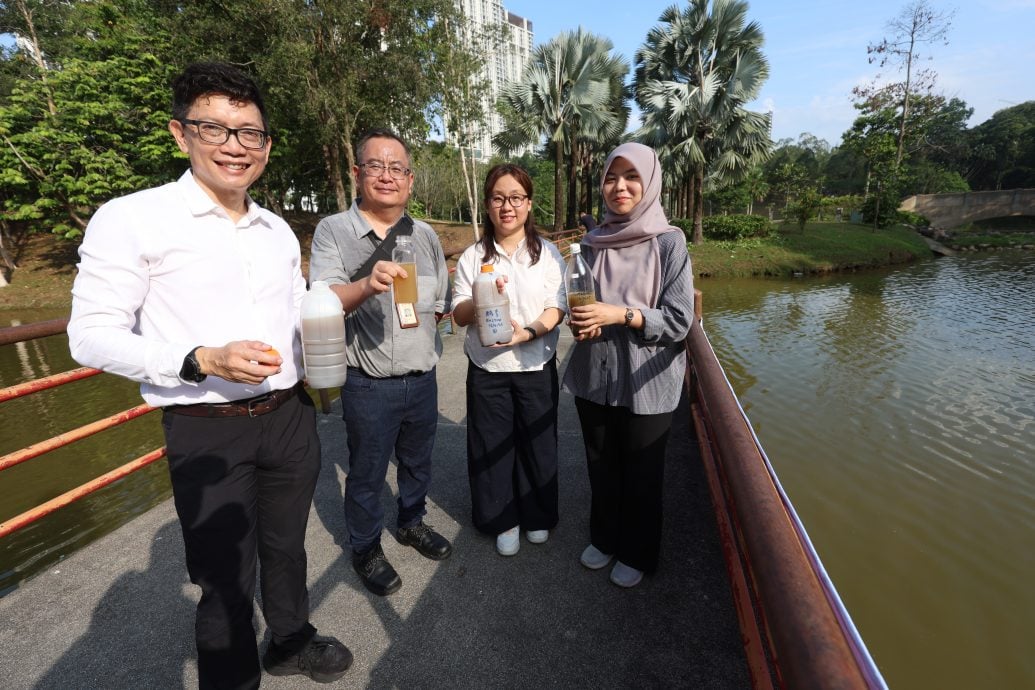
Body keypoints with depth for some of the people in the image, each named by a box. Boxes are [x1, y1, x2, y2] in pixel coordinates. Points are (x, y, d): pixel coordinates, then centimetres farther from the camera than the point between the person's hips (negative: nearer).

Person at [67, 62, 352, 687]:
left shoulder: (279, 231, 9)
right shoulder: (131, 219, -9)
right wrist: (201, 361, -26)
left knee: (287, 548, 23)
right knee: (227, 578, 12)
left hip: (290, 417, 5)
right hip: (208, 431, -4)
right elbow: (91, 335, -11)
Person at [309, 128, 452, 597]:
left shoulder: (425, 235, 6)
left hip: (422, 378, 5)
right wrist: (367, 285, -37)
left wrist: (423, 326, 3)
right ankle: (365, 549, 37)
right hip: (368, 385, -4)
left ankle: (412, 523, 47)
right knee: (366, 474, 13)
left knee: (417, 462, 21)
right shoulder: (333, 230, -7)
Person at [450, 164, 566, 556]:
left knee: (537, 442, 12)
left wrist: (528, 332, -23)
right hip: (486, 368, 1)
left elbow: (557, 308, -5)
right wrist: (480, 299, -22)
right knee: (492, 446, 9)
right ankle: (503, 520, 32)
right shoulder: (473, 257, 3)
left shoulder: (547, 254, 2)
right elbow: (459, 315, 0)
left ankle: (537, 516, 36)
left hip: (536, 366, 0)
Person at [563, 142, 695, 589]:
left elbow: (679, 321, -12)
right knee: (601, 468, 19)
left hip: (645, 383, -3)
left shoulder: (669, 242, -10)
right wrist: (579, 322, -8)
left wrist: (620, 314, -23)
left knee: (641, 475, 14)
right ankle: (604, 538, 44)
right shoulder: (593, 242, 3)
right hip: (594, 378, 4)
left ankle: (637, 553, 38)